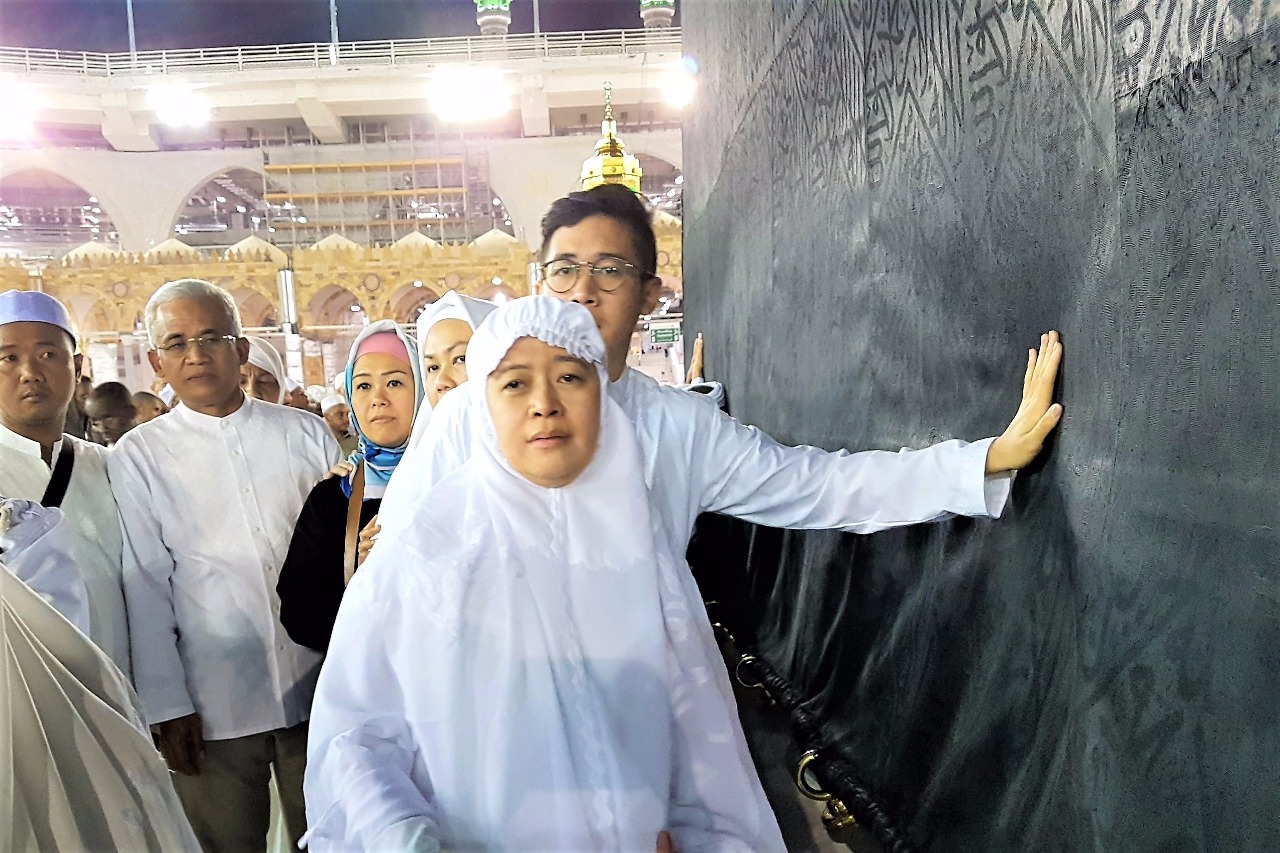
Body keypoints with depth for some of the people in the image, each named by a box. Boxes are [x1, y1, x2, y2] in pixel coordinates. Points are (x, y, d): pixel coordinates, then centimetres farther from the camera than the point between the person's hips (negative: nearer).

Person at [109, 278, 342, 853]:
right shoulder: (137, 458, 0)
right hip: (212, 706, -1)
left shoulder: (306, 434, 3)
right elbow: (145, 587, -1)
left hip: (319, 691, 1)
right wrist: (167, 707, -2)